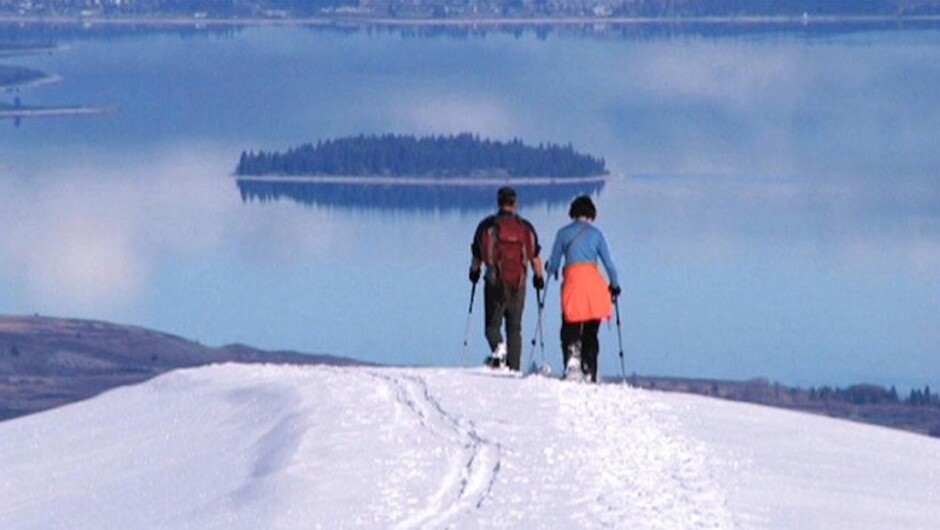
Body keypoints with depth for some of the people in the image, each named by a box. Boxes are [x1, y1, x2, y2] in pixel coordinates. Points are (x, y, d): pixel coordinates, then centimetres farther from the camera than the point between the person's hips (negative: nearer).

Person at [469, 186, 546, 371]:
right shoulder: (525, 227, 3)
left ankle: (498, 347, -24)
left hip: (495, 284, -1)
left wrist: (475, 272, 27)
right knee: (514, 328, 9)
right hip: (518, 285, 1)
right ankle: (514, 368, 2)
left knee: (492, 325, 8)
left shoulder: (486, 226, 0)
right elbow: (535, 257, 6)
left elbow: (477, 256, 7)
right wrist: (539, 278, 22)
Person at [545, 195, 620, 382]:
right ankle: (589, 374, 4)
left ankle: (572, 359, -23)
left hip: (572, 281, -1)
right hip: (594, 283, 1)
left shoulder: (563, 233, 7)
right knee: (591, 333, 10)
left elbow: (553, 265, 10)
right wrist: (614, 285, 21)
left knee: (570, 330, 5)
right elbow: (609, 264, 6)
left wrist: (550, 269, 33)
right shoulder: (596, 234, 8)